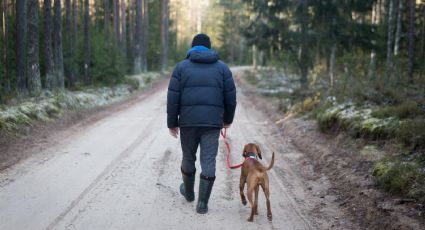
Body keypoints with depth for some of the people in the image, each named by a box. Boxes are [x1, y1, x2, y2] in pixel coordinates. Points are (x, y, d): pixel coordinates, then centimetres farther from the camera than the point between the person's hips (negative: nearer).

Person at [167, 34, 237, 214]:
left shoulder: (181, 67, 5)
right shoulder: (222, 67, 8)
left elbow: (172, 98, -1)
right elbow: (230, 97, 5)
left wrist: (172, 123, 6)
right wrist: (228, 119, 19)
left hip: (188, 120, 0)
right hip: (213, 122, 0)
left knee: (188, 157, 18)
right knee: (208, 162, 3)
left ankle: (188, 192, 38)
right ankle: (202, 203, 0)